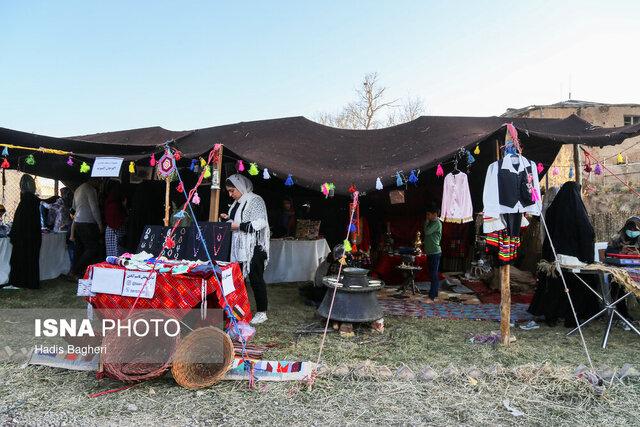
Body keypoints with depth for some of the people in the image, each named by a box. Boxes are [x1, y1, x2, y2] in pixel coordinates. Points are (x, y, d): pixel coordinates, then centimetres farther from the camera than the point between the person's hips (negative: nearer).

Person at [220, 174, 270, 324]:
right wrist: (228, 219, 6)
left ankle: (262, 312, 8)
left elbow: (261, 223, -19)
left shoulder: (255, 200, -10)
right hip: (238, 247, 8)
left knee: (256, 278, -2)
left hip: (253, 248, -8)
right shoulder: (236, 203, 15)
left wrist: (239, 226, -19)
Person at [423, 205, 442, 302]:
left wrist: (427, 221, -8)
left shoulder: (437, 223, -12)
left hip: (435, 252, -10)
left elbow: (427, 231, -21)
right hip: (430, 252, 10)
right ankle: (435, 294, 20)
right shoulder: (432, 223, 17)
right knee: (433, 274, 13)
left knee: (434, 275, -10)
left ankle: (431, 297, -11)